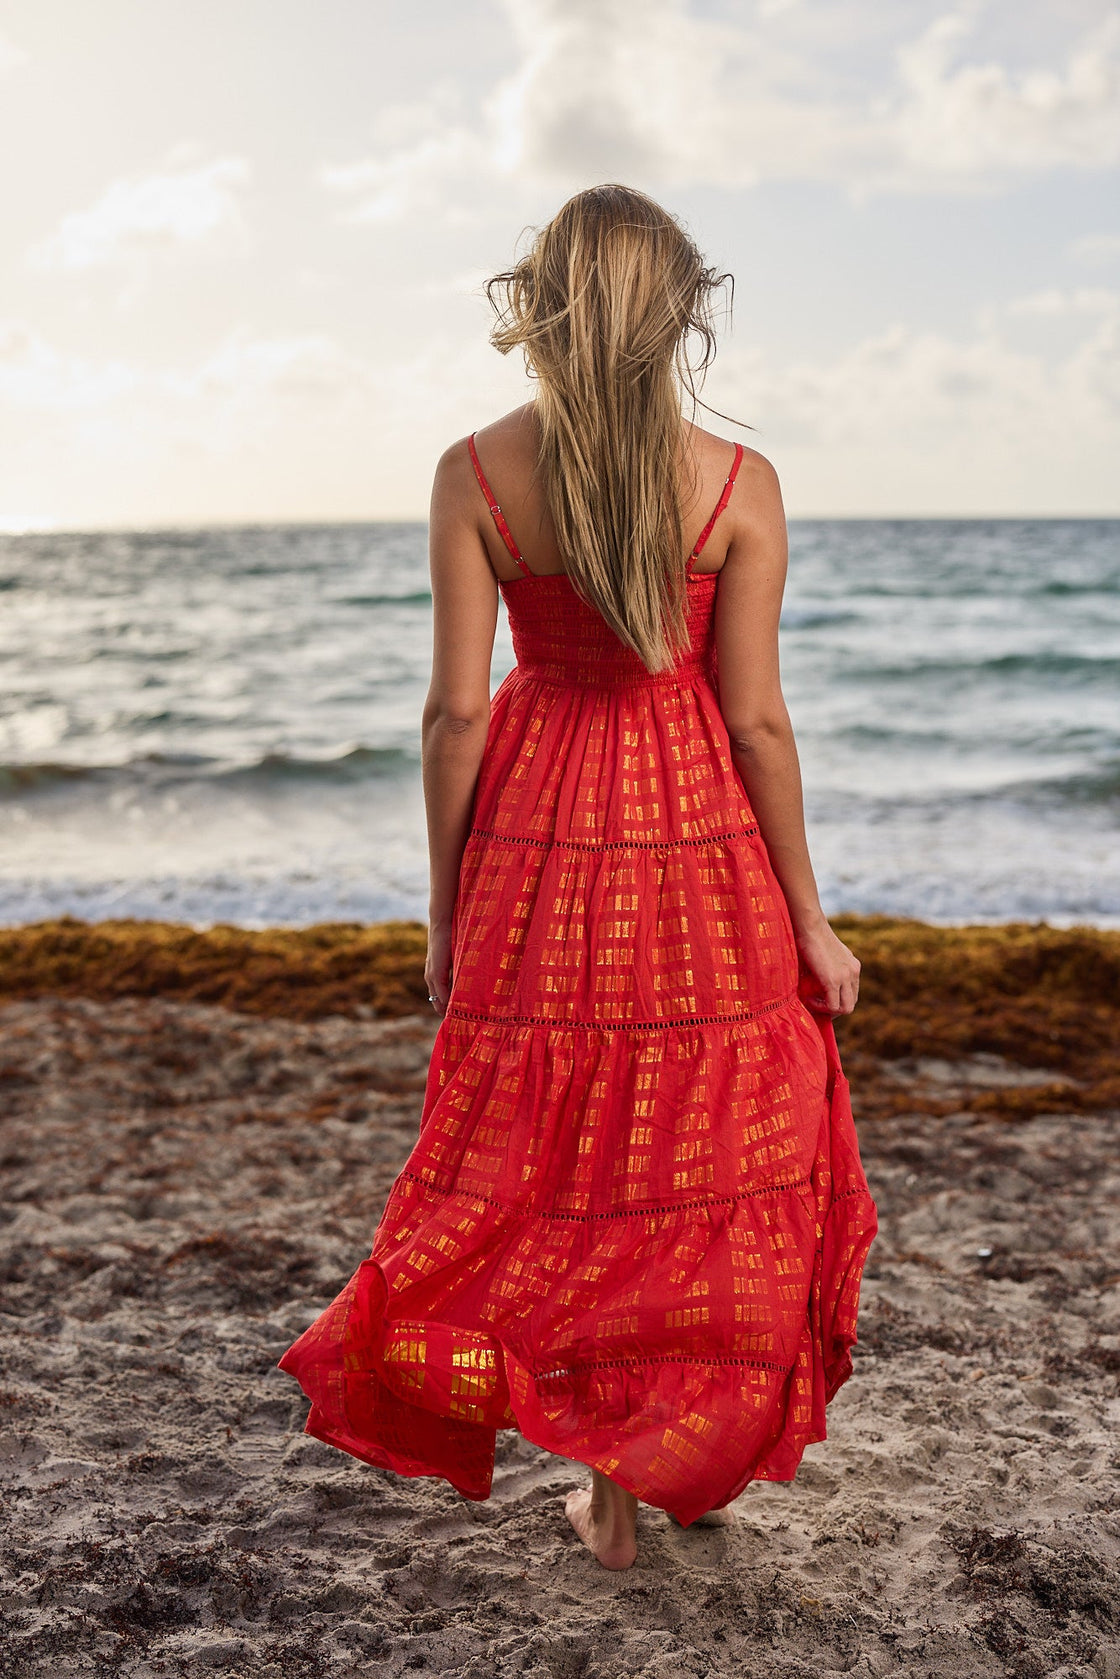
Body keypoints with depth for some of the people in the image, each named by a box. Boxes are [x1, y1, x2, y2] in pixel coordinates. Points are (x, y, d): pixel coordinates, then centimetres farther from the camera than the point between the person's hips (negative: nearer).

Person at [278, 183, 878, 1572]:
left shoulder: (475, 474, -7)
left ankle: (609, 1489, 23)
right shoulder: (738, 485, -9)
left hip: (539, 845, 1)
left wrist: (444, 907, 3)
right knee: (716, 1150, 17)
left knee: (560, 1158, 14)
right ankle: (706, 1458, 32)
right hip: (699, 837, 0)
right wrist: (809, 921, 0)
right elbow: (755, 718, -9)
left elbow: (455, 710, -8)